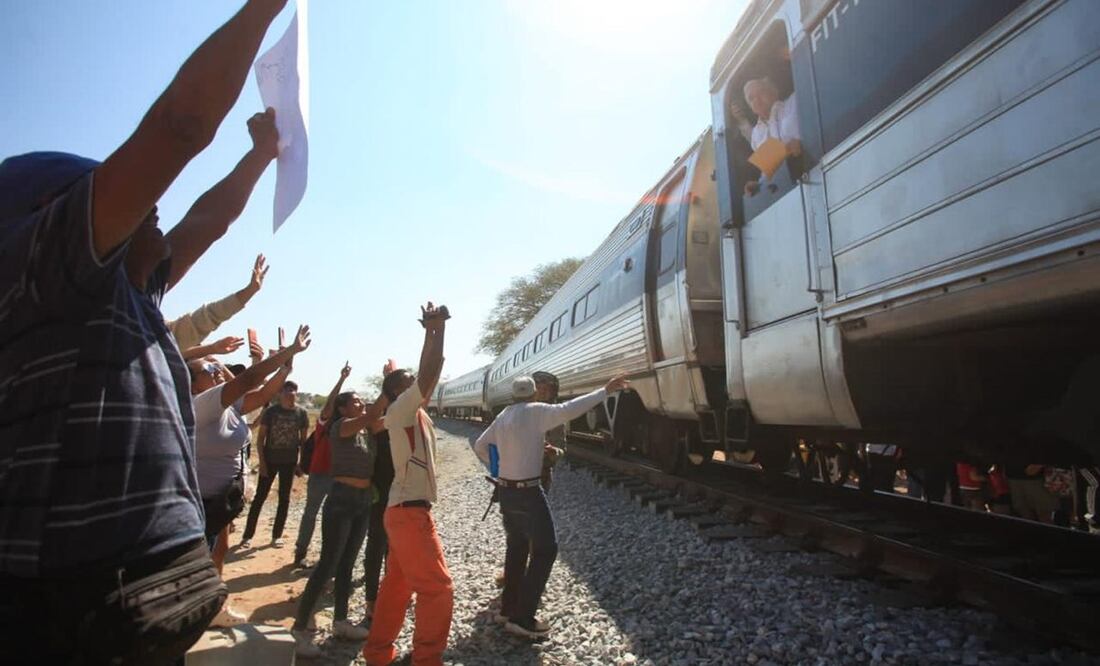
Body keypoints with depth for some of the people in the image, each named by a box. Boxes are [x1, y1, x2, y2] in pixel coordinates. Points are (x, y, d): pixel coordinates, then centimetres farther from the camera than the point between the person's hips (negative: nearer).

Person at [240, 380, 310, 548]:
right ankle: (247, 535, 13)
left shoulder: (301, 413, -3)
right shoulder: (271, 411, -7)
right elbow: (260, 438, -3)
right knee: (260, 497, 3)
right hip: (270, 460, -1)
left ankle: (276, 535, 18)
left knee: (284, 498, 7)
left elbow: (304, 440, 4)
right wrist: (261, 461, -9)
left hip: (289, 462, 1)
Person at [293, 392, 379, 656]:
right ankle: (300, 627, 7)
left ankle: (340, 621, 26)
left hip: (364, 501, 8)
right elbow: (369, 417, -25)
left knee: (347, 564, 15)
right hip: (341, 500, -7)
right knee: (328, 564, -4)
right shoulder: (340, 426, -11)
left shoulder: (366, 432, 15)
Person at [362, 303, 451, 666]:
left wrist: (436, 331, 8)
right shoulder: (401, 410, -13)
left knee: (396, 587, 17)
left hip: (405, 510, 10)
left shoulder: (415, 413, 12)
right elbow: (428, 374, -25)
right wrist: (435, 329, -20)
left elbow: (431, 373, 12)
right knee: (438, 589, -4)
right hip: (410, 512, -10)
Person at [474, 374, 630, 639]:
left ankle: (509, 608, 29)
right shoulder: (534, 412, -14)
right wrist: (605, 391, -26)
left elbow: (479, 446, 18)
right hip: (528, 492, -8)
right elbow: (568, 410, -27)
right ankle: (522, 618, 2)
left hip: (506, 490, 8)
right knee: (545, 550, 2)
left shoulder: (502, 417, 9)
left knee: (516, 547, 21)